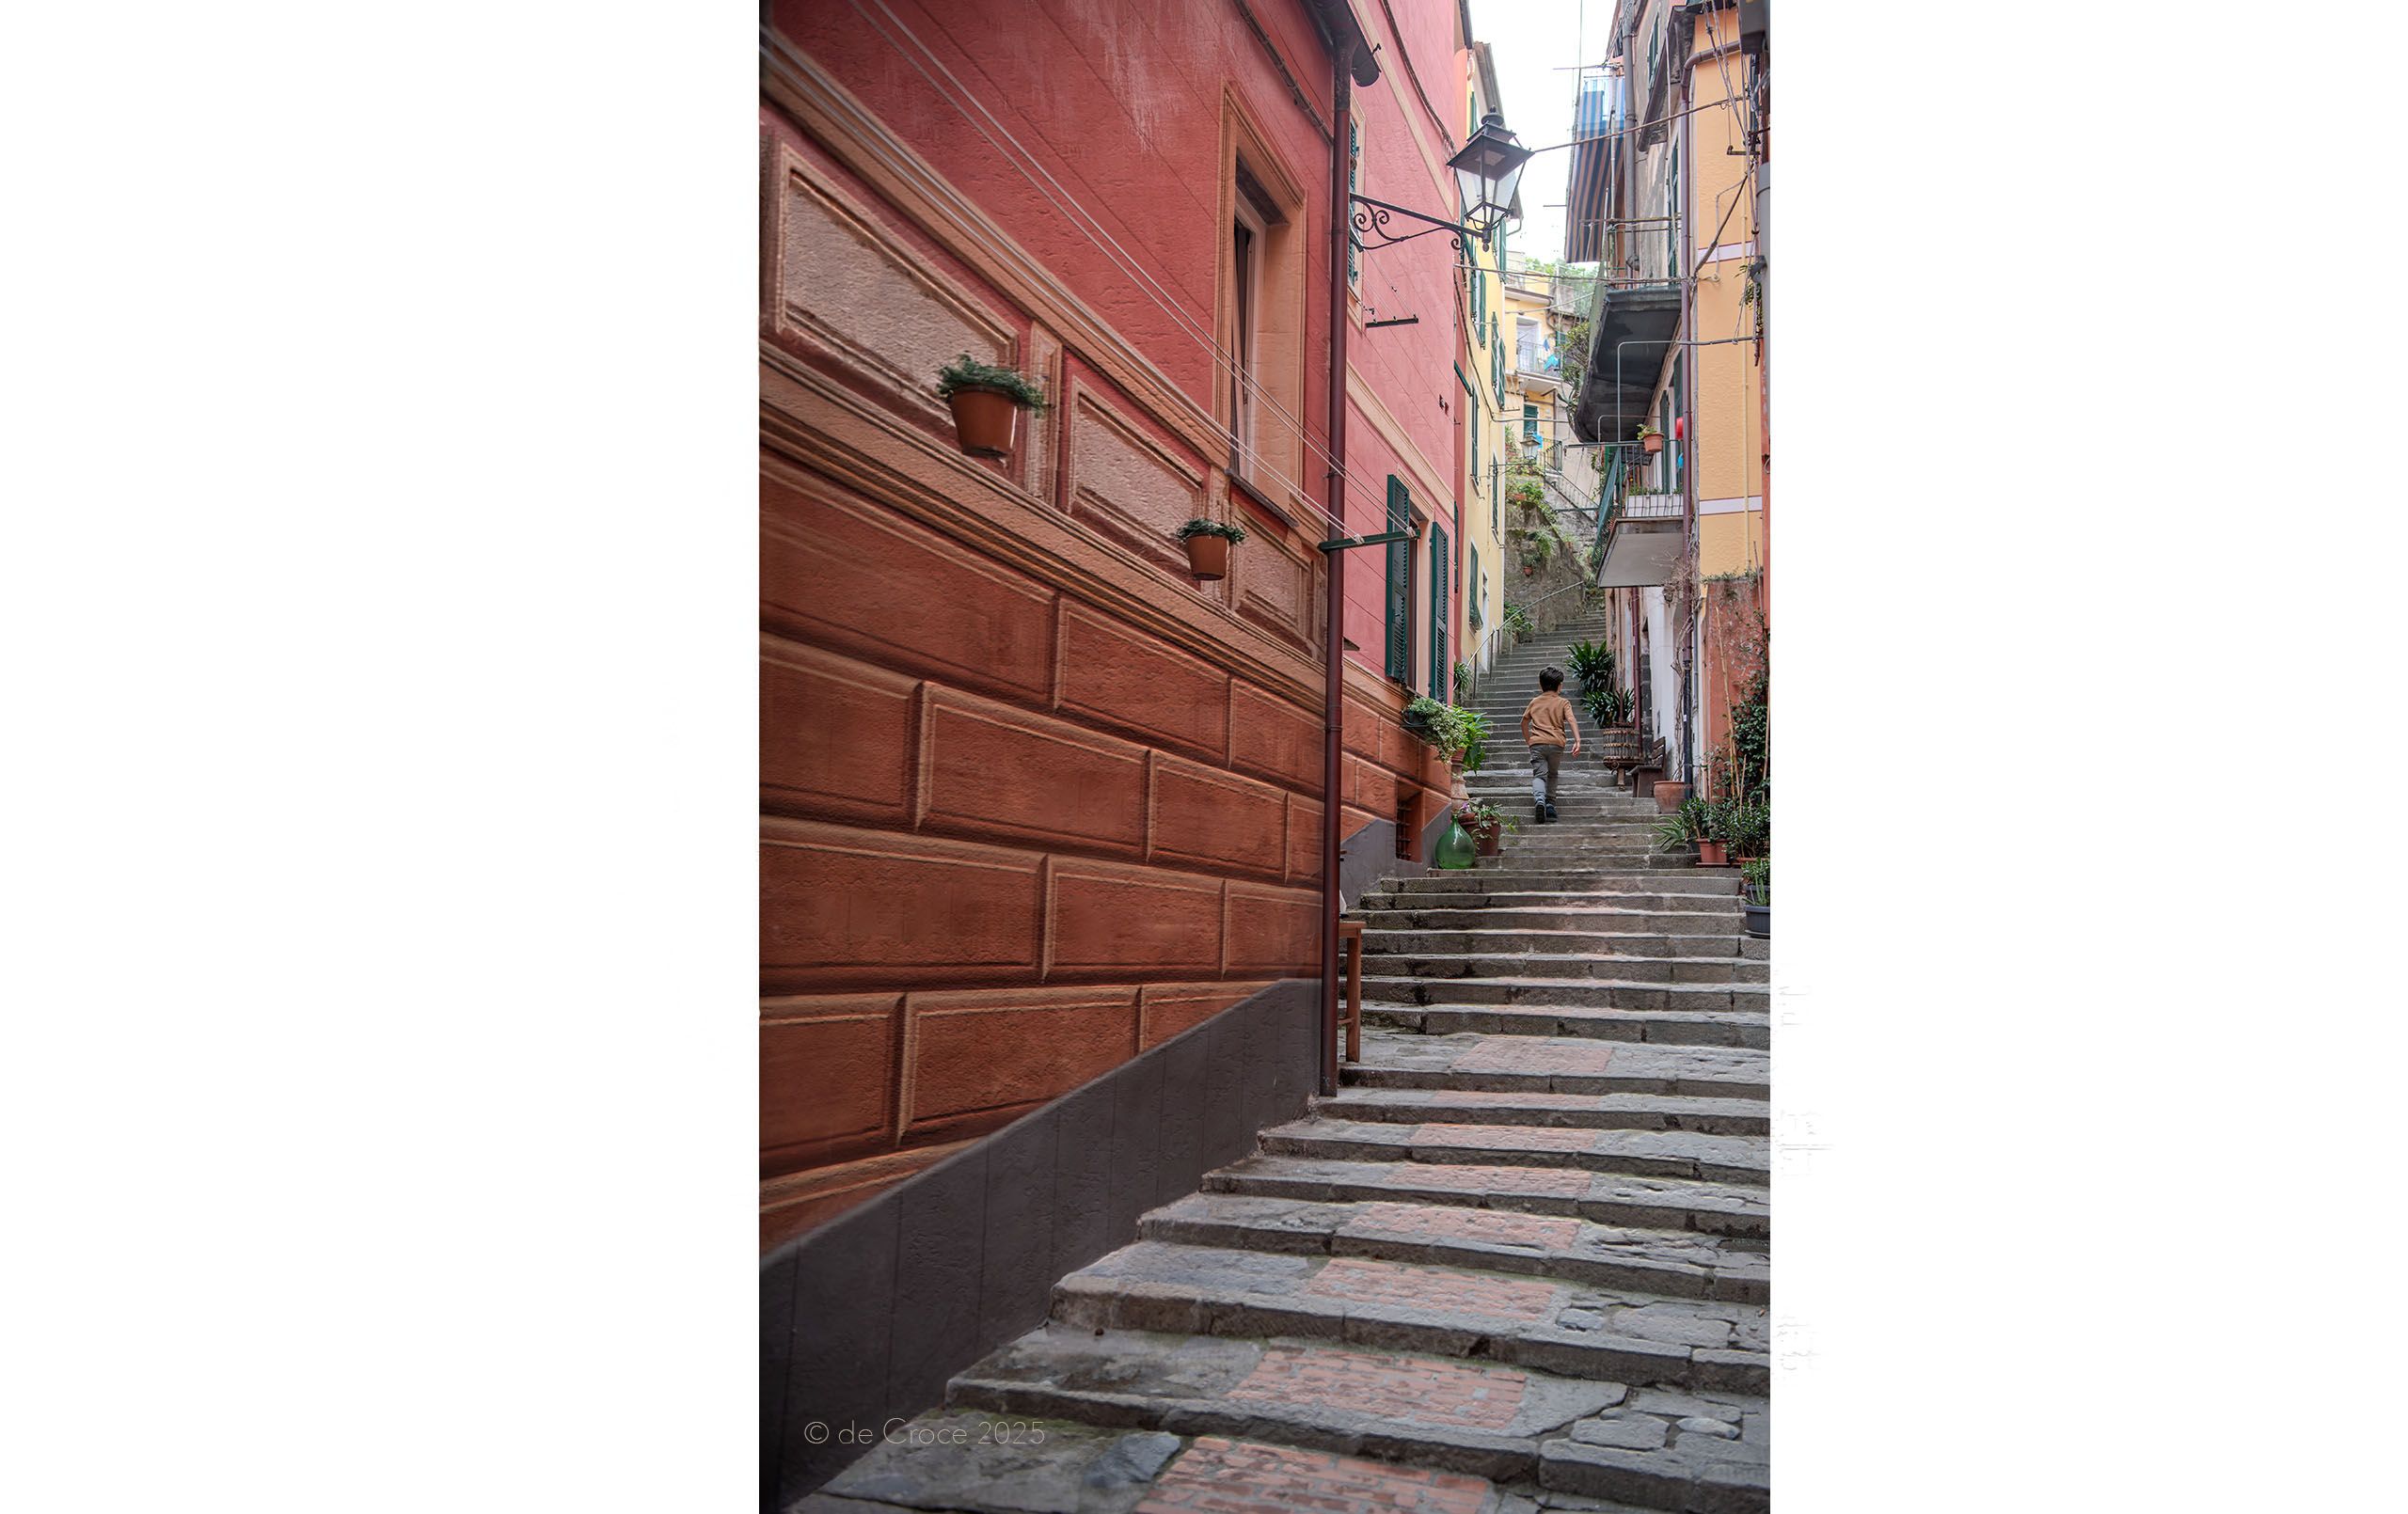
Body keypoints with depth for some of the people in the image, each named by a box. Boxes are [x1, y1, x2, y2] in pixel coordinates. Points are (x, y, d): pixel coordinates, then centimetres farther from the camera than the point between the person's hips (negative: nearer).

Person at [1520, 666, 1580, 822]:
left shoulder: (1534, 702, 17)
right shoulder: (1563, 702, 9)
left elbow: (1524, 722, 25)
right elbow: (1571, 721, -7)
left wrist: (1528, 740, 37)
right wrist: (1577, 741, -15)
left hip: (1536, 744, 0)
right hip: (1556, 744, 0)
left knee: (1539, 775, -6)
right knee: (1552, 774, 20)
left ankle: (1539, 799, -34)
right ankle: (1550, 803, 11)